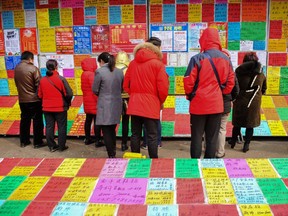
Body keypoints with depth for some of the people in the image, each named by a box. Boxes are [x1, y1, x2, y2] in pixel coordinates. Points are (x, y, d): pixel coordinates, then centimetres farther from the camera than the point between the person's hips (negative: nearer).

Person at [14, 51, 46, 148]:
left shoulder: (16, 68, 3)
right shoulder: (33, 69, -15)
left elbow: (16, 83, 9)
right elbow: (39, 84, -14)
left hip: (22, 99, 6)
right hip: (34, 100, -6)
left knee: (24, 120, 16)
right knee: (37, 121, 5)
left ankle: (24, 141, 24)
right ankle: (38, 142, 10)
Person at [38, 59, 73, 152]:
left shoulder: (42, 80, -3)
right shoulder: (61, 79, -15)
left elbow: (40, 95, 3)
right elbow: (69, 93, -14)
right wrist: (67, 102, 5)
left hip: (47, 108, 4)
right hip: (60, 107, -4)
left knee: (49, 127, 12)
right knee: (62, 127, 8)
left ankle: (52, 146, 18)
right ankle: (62, 146, 13)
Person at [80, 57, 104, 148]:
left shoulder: (83, 74, 10)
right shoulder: (91, 74, -18)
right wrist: (99, 100, -20)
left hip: (87, 101, 9)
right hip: (94, 101, -9)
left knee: (88, 119, 15)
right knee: (97, 121, -4)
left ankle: (87, 139, 22)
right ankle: (98, 141, -2)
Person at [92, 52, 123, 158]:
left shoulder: (99, 71, -12)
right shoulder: (119, 72, 5)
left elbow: (95, 90, -5)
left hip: (105, 105, -6)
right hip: (116, 104, 6)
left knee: (106, 131, 3)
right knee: (112, 130, 19)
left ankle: (111, 155, 5)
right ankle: (113, 153, 25)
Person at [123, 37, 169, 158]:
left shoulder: (133, 63, 7)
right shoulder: (157, 64, -7)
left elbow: (126, 85, 11)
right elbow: (163, 88, -10)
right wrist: (161, 102, 7)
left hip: (134, 105, 5)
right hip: (151, 105, -5)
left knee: (135, 134, 12)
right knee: (152, 136, 2)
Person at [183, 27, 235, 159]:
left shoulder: (197, 59, -13)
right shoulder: (226, 59, 2)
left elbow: (188, 82, -11)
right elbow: (230, 82, 6)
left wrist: (189, 96, 8)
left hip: (199, 104, -3)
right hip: (217, 104, 3)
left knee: (197, 136, 8)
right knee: (212, 137, 12)